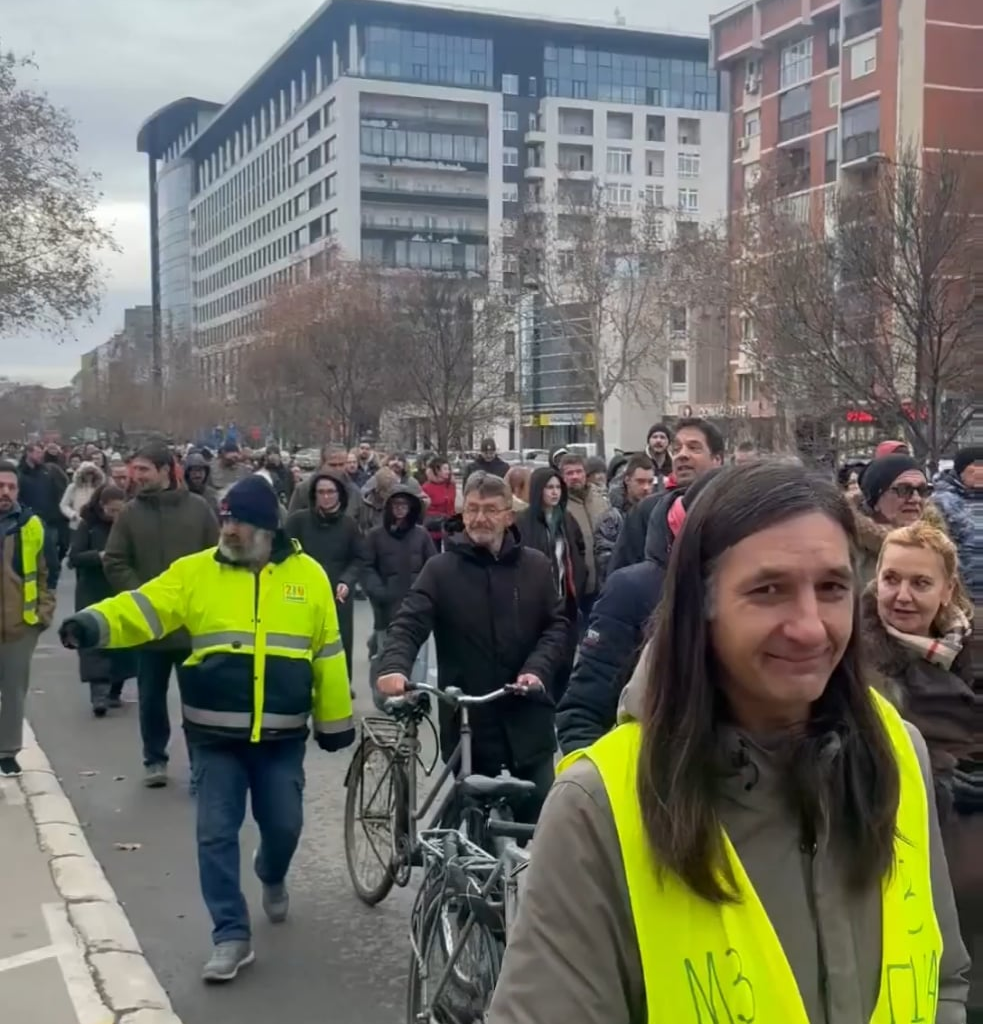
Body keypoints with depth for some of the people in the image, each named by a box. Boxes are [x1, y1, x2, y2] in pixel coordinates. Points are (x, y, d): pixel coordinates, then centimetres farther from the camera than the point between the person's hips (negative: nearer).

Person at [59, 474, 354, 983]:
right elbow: (141, 608, -15)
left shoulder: (307, 574, 0)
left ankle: (272, 878, 47)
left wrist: (335, 720, 8)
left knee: (283, 825, 12)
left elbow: (328, 652, 5)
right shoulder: (195, 571, -2)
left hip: (282, 734, 1)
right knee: (216, 833, 0)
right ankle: (231, 935, 12)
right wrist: (94, 623, -36)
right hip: (216, 733, 0)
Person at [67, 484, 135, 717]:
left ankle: (114, 691, 21)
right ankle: (98, 695, -13)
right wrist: (100, 556, -23)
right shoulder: (87, 525, -4)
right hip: (93, 595, -2)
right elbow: (73, 557, -9)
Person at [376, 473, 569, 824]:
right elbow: (407, 624, -10)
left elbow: (557, 625, 5)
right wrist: (394, 667, -30)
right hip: (469, 720, -1)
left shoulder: (535, 565, 4)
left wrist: (537, 669, -14)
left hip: (527, 720, 1)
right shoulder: (441, 569, -2)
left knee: (540, 820, 8)